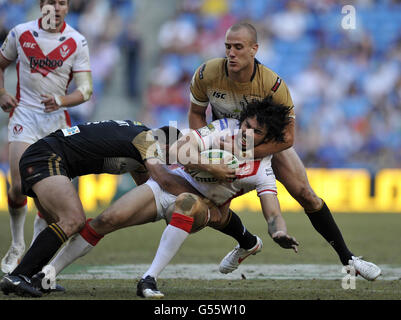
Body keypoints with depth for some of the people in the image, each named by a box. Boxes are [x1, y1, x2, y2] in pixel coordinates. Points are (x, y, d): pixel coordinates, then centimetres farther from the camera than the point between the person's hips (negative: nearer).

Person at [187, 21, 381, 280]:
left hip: (270, 140, -2)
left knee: (306, 195, -10)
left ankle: (347, 258, 5)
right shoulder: (206, 75, -28)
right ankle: (248, 243, 25)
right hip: (224, 139, 2)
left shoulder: (273, 85, -34)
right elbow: (196, 113, -8)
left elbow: (287, 137, -28)